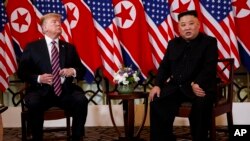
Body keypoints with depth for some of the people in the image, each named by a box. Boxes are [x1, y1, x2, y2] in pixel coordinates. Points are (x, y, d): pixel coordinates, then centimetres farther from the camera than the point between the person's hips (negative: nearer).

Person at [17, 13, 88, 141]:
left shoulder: (69, 47, 16)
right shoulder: (32, 47, 7)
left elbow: (82, 70, 16)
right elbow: (21, 72, 3)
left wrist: (73, 71, -8)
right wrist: (38, 78, -16)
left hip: (65, 91, 2)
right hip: (42, 91, -2)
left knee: (81, 100, -28)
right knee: (33, 102, -35)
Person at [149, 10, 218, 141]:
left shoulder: (209, 42, 0)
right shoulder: (173, 43, 15)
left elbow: (209, 68, -11)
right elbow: (164, 66, 15)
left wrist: (195, 84, -26)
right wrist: (157, 85, -2)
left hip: (200, 86, -4)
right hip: (176, 86, 5)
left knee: (201, 103, -36)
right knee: (156, 102, -18)